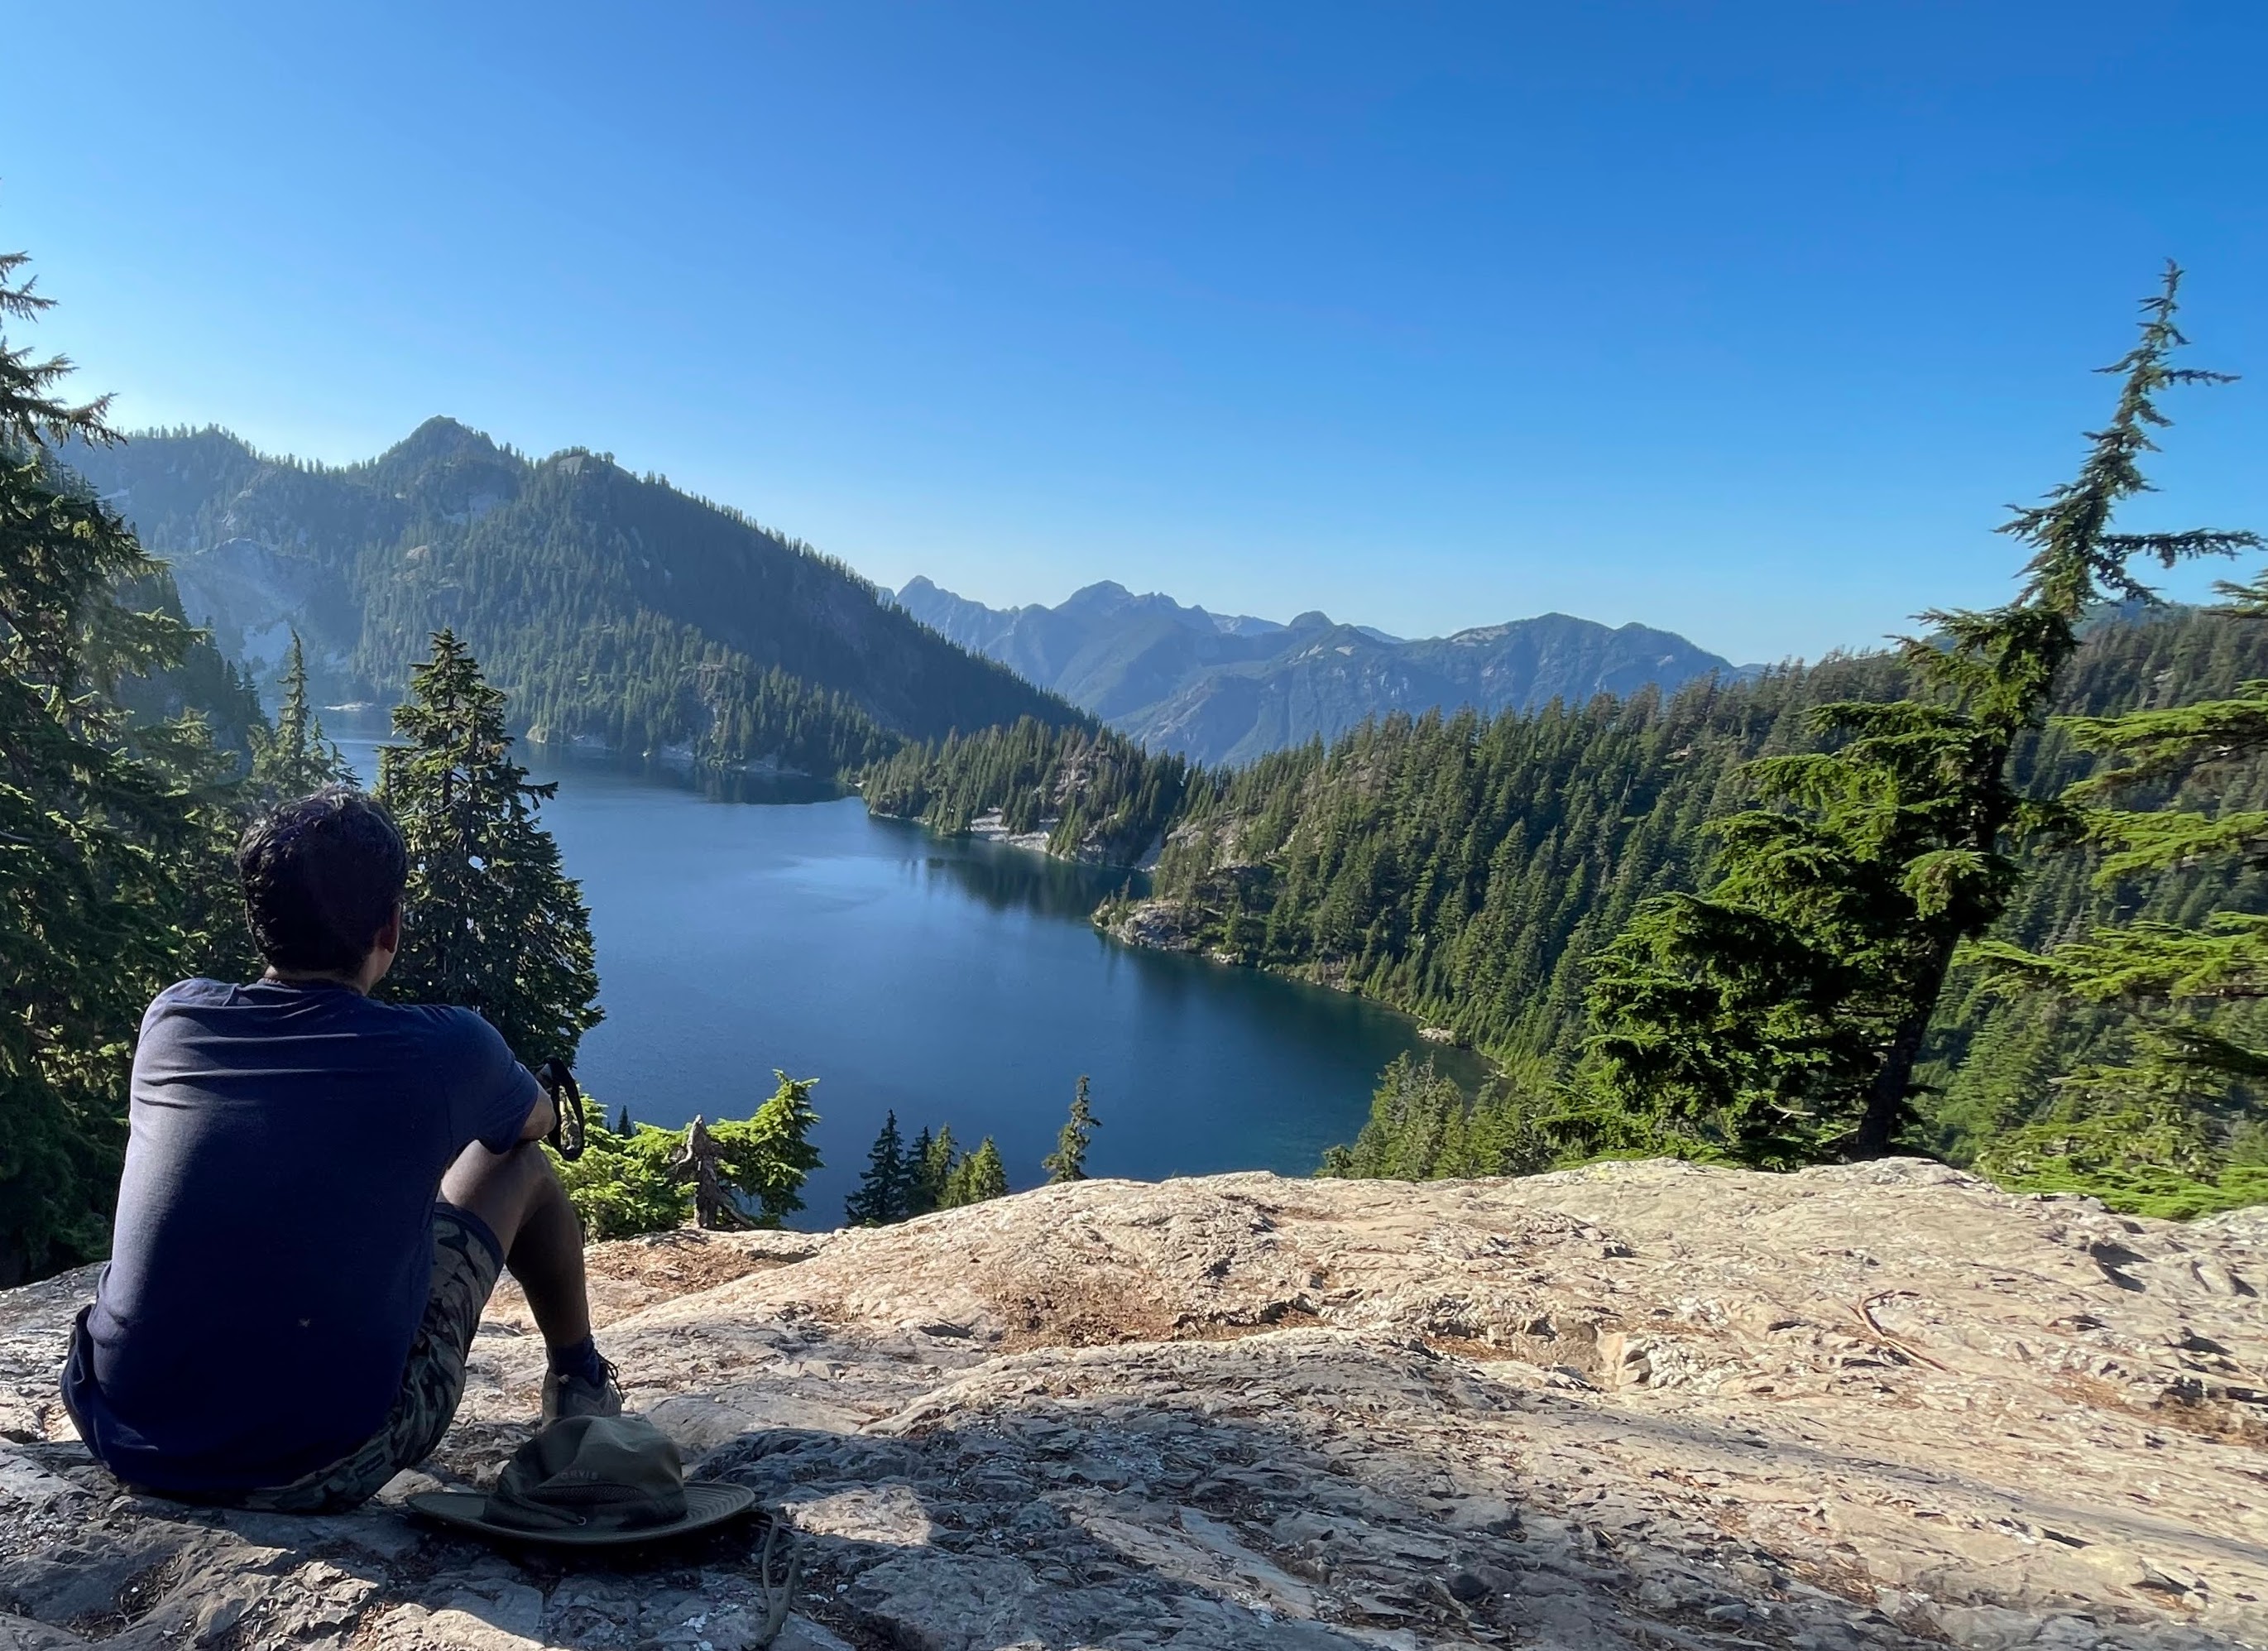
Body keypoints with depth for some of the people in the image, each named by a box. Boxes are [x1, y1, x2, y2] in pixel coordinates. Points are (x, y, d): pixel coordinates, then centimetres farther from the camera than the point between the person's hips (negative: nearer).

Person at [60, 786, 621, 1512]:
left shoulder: (172, 1016, -2)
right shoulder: (444, 1050, -12)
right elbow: (536, 1119, 12)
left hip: (120, 1439, 5)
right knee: (518, 1164, 12)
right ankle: (578, 1381, 35)